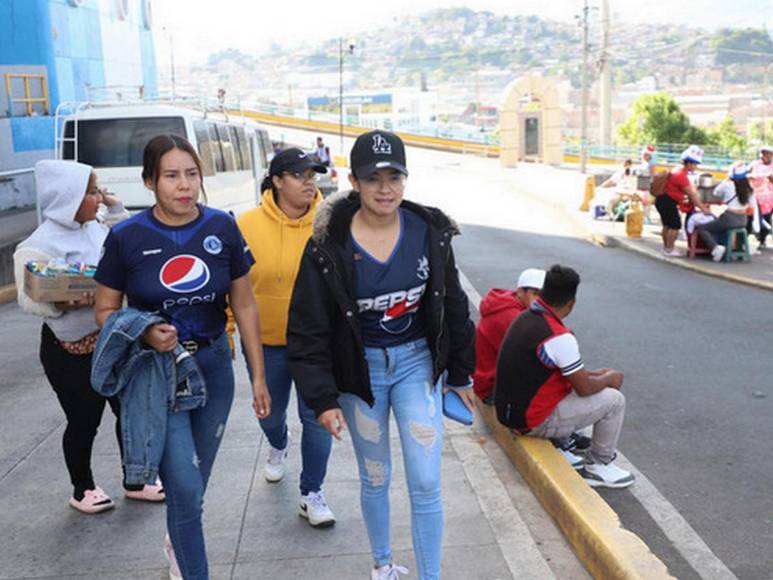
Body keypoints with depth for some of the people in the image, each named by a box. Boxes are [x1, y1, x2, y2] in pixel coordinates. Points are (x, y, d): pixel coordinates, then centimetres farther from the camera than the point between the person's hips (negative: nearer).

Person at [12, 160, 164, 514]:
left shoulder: (96, 230, 4)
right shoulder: (37, 246, -16)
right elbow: (28, 300, -17)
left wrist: (116, 208, 6)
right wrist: (66, 302, -35)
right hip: (70, 351, -6)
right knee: (84, 421, 8)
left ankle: (134, 481, 31)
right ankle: (83, 490, 30)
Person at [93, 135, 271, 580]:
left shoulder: (222, 227, -5)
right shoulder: (126, 237, -11)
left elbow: (244, 305, 2)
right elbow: (106, 311, -1)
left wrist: (259, 376, 4)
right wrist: (145, 335, -22)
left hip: (214, 365, 3)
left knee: (192, 482, 19)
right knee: (185, 487, -7)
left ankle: (177, 541, 49)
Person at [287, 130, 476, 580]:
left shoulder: (430, 232, -8)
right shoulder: (330, 244, -15)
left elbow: (453, 308, 4)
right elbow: (309, 329, -10)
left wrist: (460, 375, 9)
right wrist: (322, 398, -12)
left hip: (417, 363, 1)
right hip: (361, 369, -1)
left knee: (426, 483, -1)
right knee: (375, 479, 16)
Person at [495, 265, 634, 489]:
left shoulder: (525, 318, 2)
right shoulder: (559, 337, -26)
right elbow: (585, 388, -15)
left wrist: (595, 374, 13)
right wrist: (609, 378, 5)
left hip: (510, 409, 9)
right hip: (534, 421, -9)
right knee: (614, 399, -1)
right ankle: (599, 467, 13)